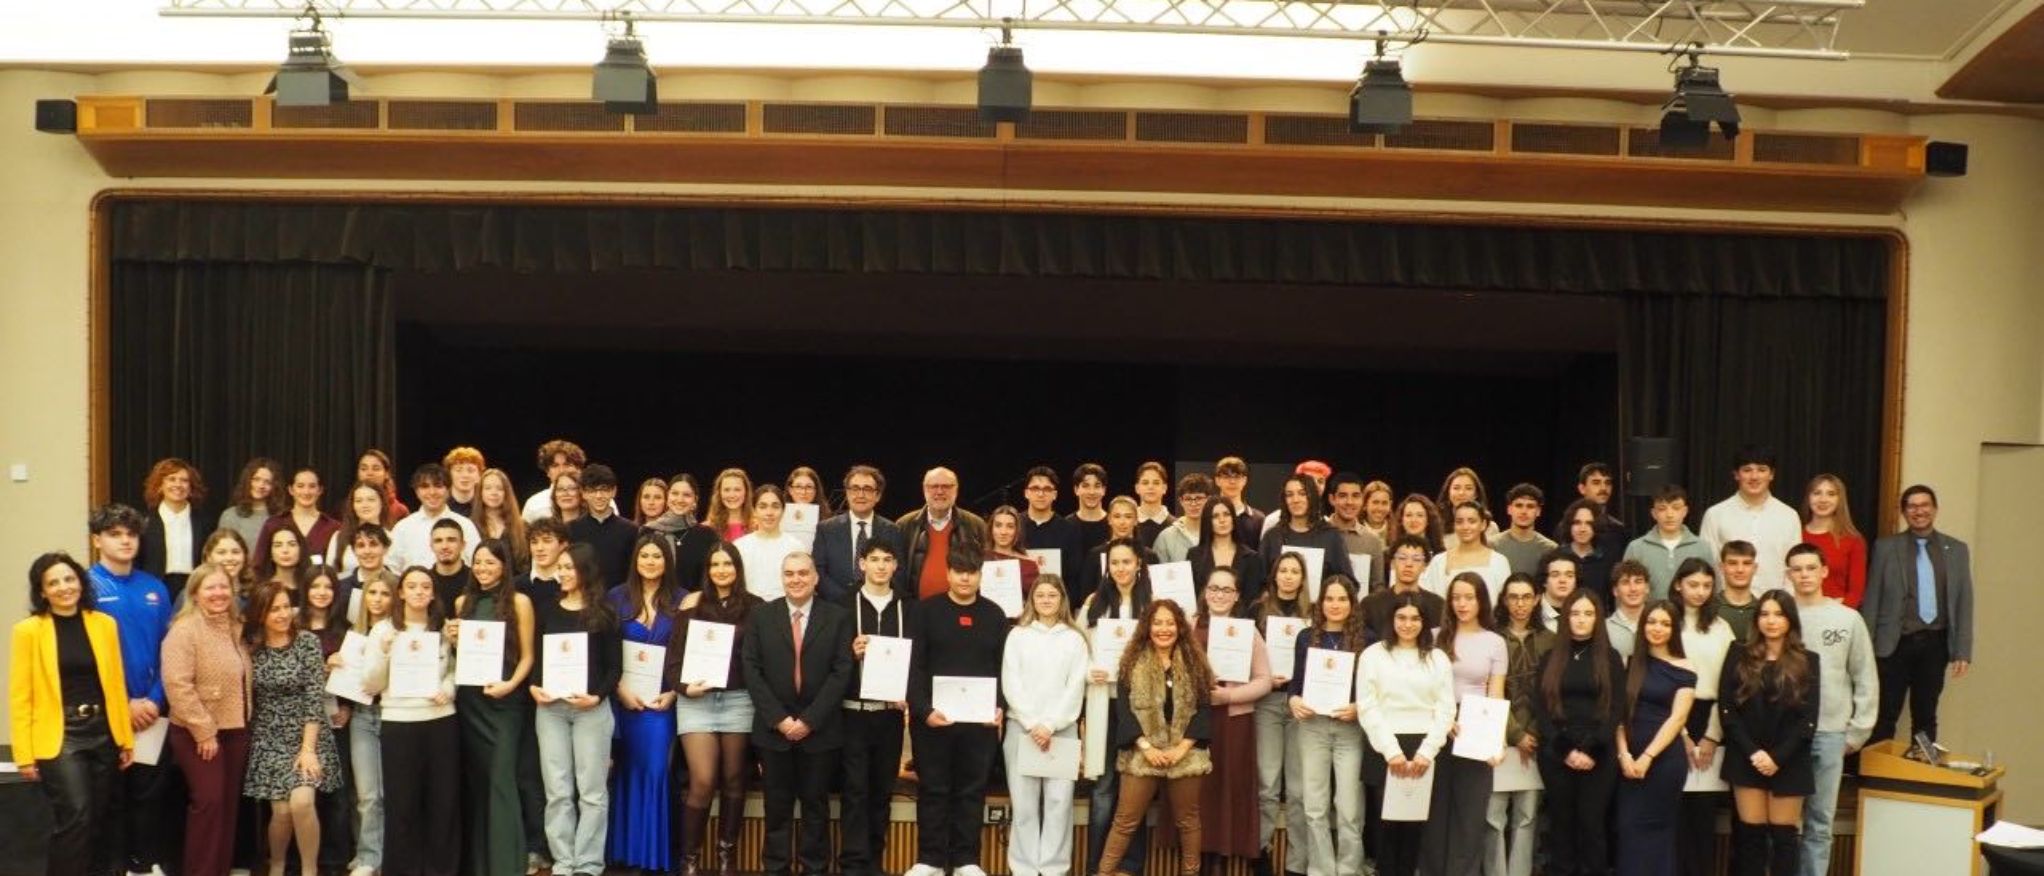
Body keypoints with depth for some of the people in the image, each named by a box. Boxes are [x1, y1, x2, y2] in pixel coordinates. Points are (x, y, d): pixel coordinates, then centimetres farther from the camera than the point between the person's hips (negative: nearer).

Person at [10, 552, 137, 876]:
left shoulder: (104, 624, 5)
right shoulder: (29, 630, -4)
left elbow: (116, 685, 8)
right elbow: (20, 697, -5)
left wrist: (126, 738, 7)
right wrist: (25, 754, -8)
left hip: (103, 733, 4)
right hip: (59, 736, -4)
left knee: (101, 818, 11)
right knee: (75, 816, -13)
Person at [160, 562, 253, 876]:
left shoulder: (235, 627, 12)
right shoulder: (185, 630, -13)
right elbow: (177, 684, -21)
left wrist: (245, 722, 11)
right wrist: (204, 731, -21)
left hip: (235, 730, 7)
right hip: (198, 734, -7)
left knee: (228, 803, 10)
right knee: (208, 801, -9)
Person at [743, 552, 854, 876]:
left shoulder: (838, 617, 1)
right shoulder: (760, 616, 4)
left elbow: (842, 672, -5)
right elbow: (751, 670, -1)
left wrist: (809, 720, -12)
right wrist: (778, 718, -11)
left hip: (820, 729, -1)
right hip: (773, 728, 1)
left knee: (816, 804, 8)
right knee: (777, 806, 7)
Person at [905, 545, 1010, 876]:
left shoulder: (994, 615, 8)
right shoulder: (926, 610, 0)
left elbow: (1004, 667, 8)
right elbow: (913, 665, -5)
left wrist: (999, 707, -6)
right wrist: (923, 709, -15)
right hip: (932, 717, -2)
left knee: (972, 790, 7)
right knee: (933, 790, 5)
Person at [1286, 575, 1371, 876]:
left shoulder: (1366, 638, 1)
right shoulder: (1306, 637, 8)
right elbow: (1296, 681, 10)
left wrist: (1359, 708, -15)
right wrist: (1293, 700, -9)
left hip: (1352, 728, -2)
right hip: (1312, 726, 2)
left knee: (1349, 808, -1)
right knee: (1314, 806, 5)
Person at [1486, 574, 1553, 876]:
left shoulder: (1548, 640, 10)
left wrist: (1534, 734, -4)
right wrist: (1516, 735, -7)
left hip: (1536, 739, 2)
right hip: (1499, 737, -2)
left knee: (1527, 815, 4)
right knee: (1494, 814, -5)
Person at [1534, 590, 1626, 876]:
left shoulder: (1610, 658, 7)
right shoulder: (1551, 657, 9)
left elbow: (1616, 709, -1)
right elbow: (1541, 708, 3)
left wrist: (1591, 750, -11)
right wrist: (1566, 750, -9)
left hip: (1598, 755, -1)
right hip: (1556, 753, 1)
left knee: (1592, 823, -1)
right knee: (1561, 822, 4)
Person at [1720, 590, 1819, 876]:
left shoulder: (1808, 662, 3)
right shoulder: (1739, 656, 4)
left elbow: (1808, 719, -2)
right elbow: (1727, 709, -1)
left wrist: (1777, 757, -11)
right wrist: (1752, 752, -12)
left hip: (1788, 762, 0)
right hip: (1746, 759, 0)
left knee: (1784, 834, 3)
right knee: (1750, 833, 2)